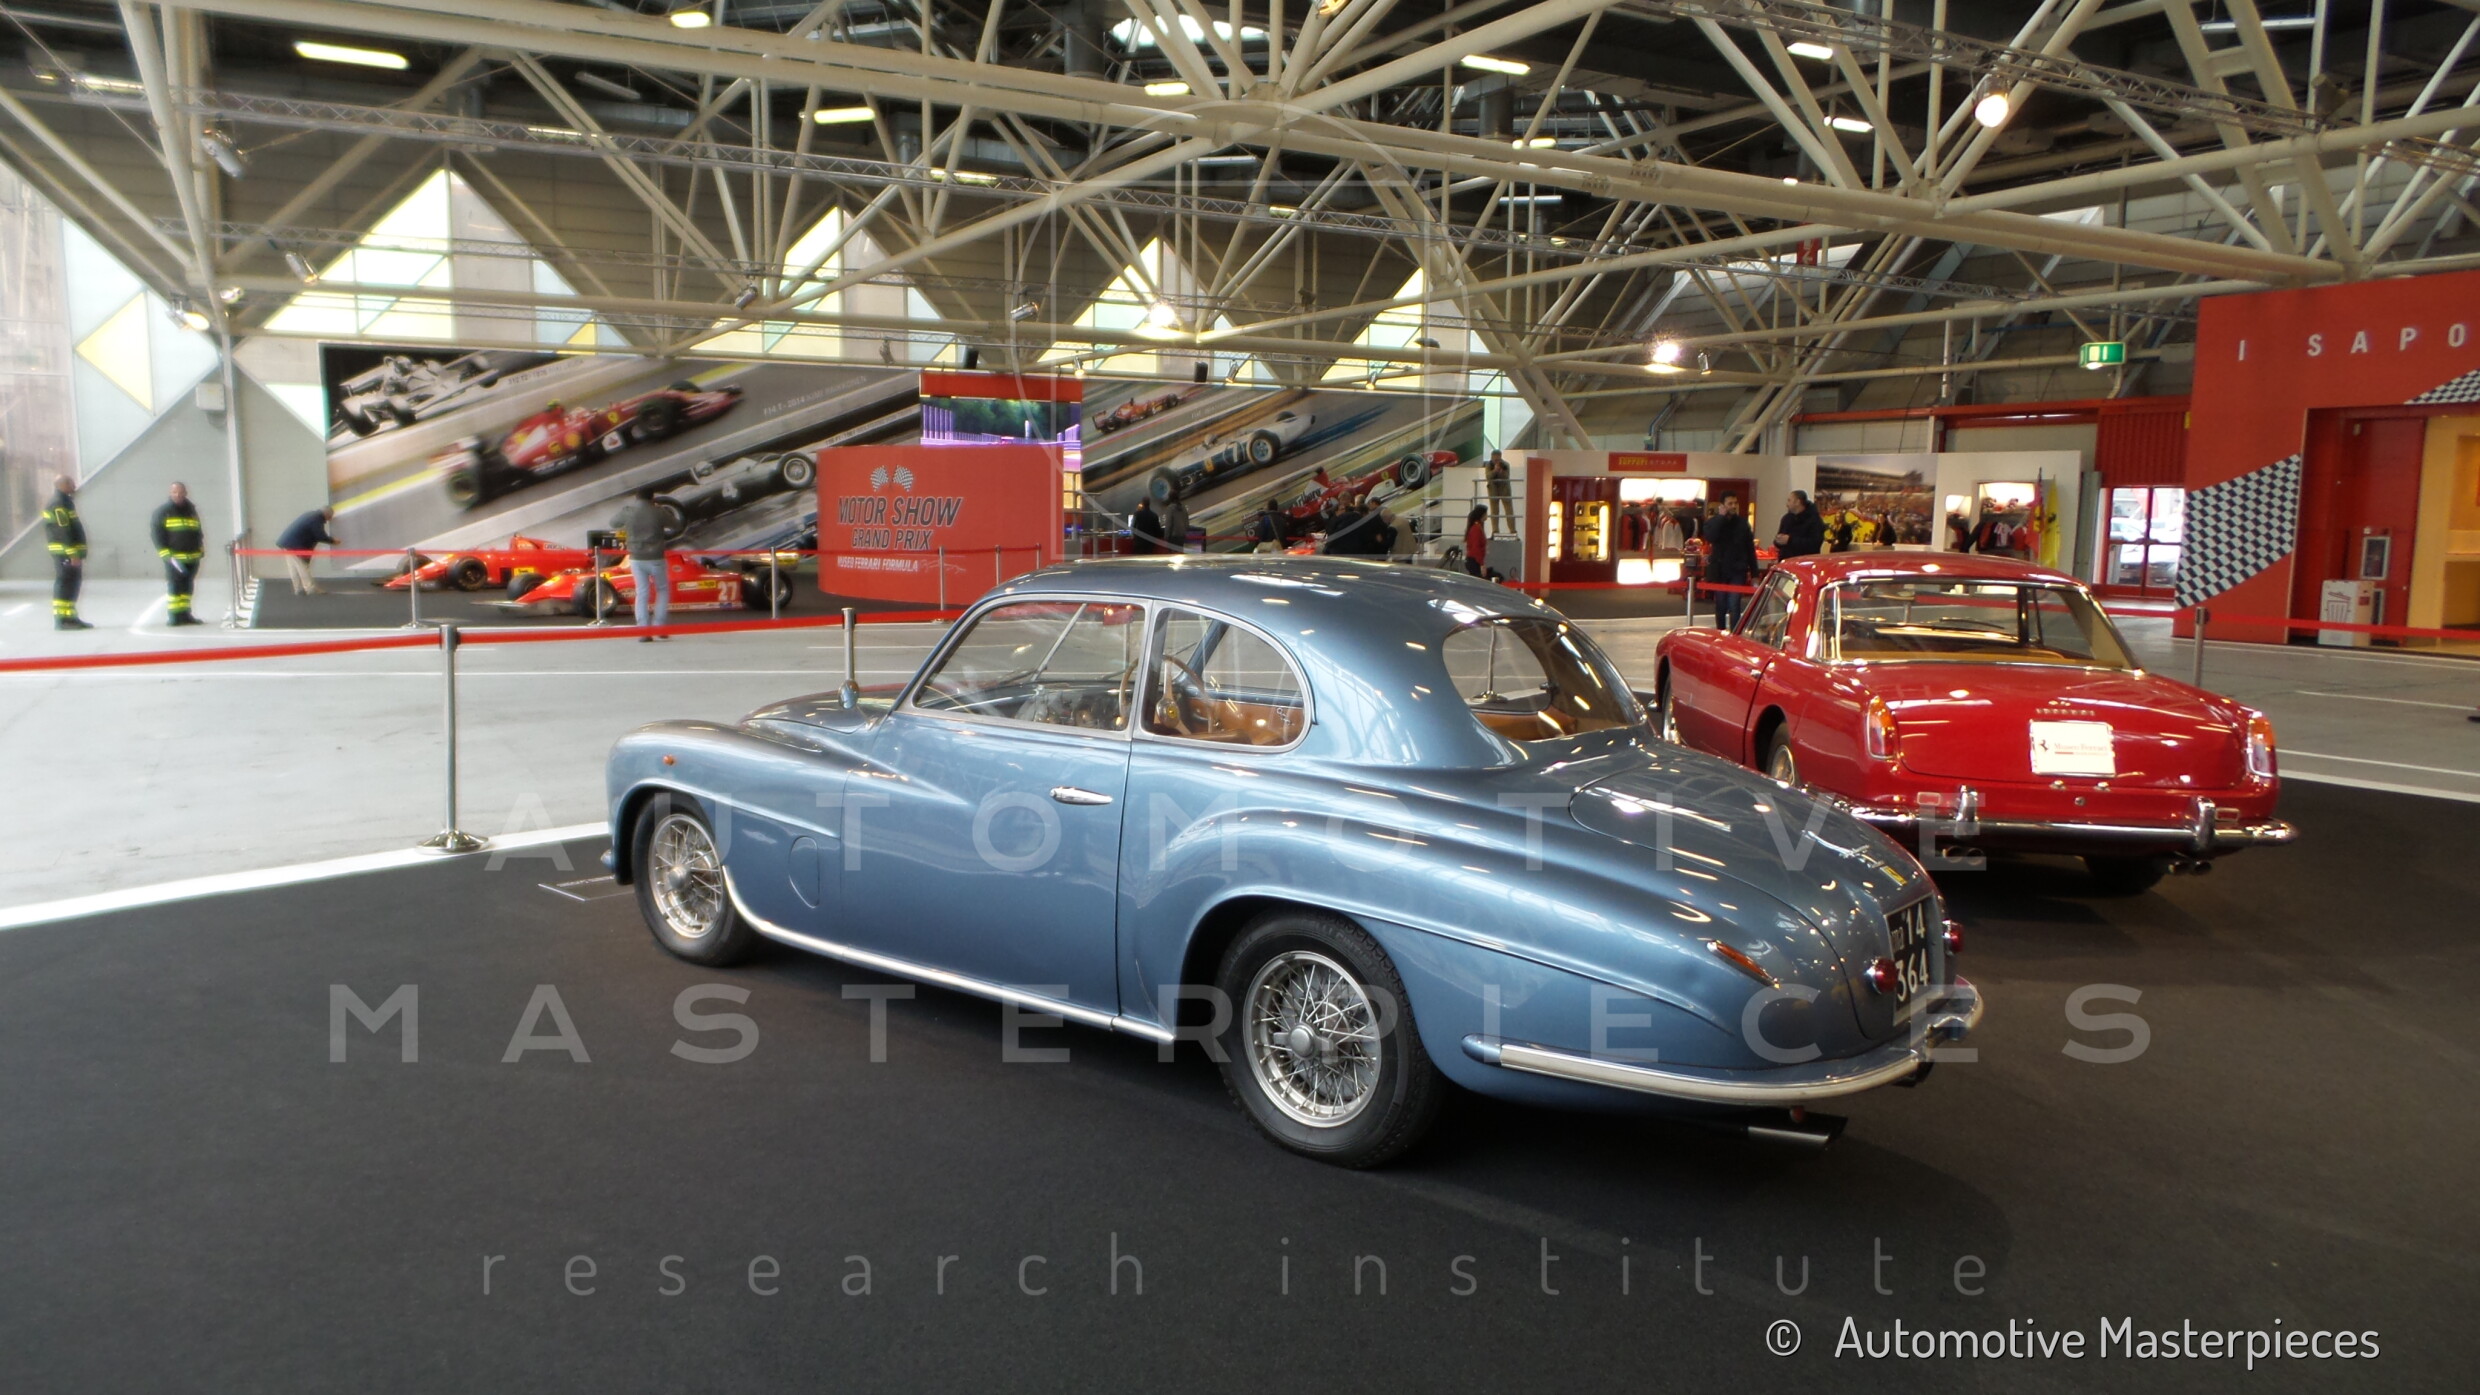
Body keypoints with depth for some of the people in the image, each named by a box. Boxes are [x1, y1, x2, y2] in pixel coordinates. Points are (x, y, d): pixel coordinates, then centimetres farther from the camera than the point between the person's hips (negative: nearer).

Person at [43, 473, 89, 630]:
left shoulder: (65, 501, 19)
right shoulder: (59, 504, -13)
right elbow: (63, 531, -20)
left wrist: (77, 553, 18)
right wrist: (73, 554, -22)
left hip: (70, 552, 10)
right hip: (65, 552, -10)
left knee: (73, 582, 13)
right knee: (64, 583, -8)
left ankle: (70, 617, 19)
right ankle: (61, 619, -8)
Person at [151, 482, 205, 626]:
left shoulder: (191, 509, 14)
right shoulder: (162, 511, -2)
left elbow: (198, 530, 24)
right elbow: (157, 534, -6)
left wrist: (201, 549, 16)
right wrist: (166, 554, -14)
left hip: (192, 557, 5)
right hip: (174, 557, -5)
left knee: (187, 587, 9)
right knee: (174, 587, -7)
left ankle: (184, 613, 15)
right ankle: (174, 616, -4)